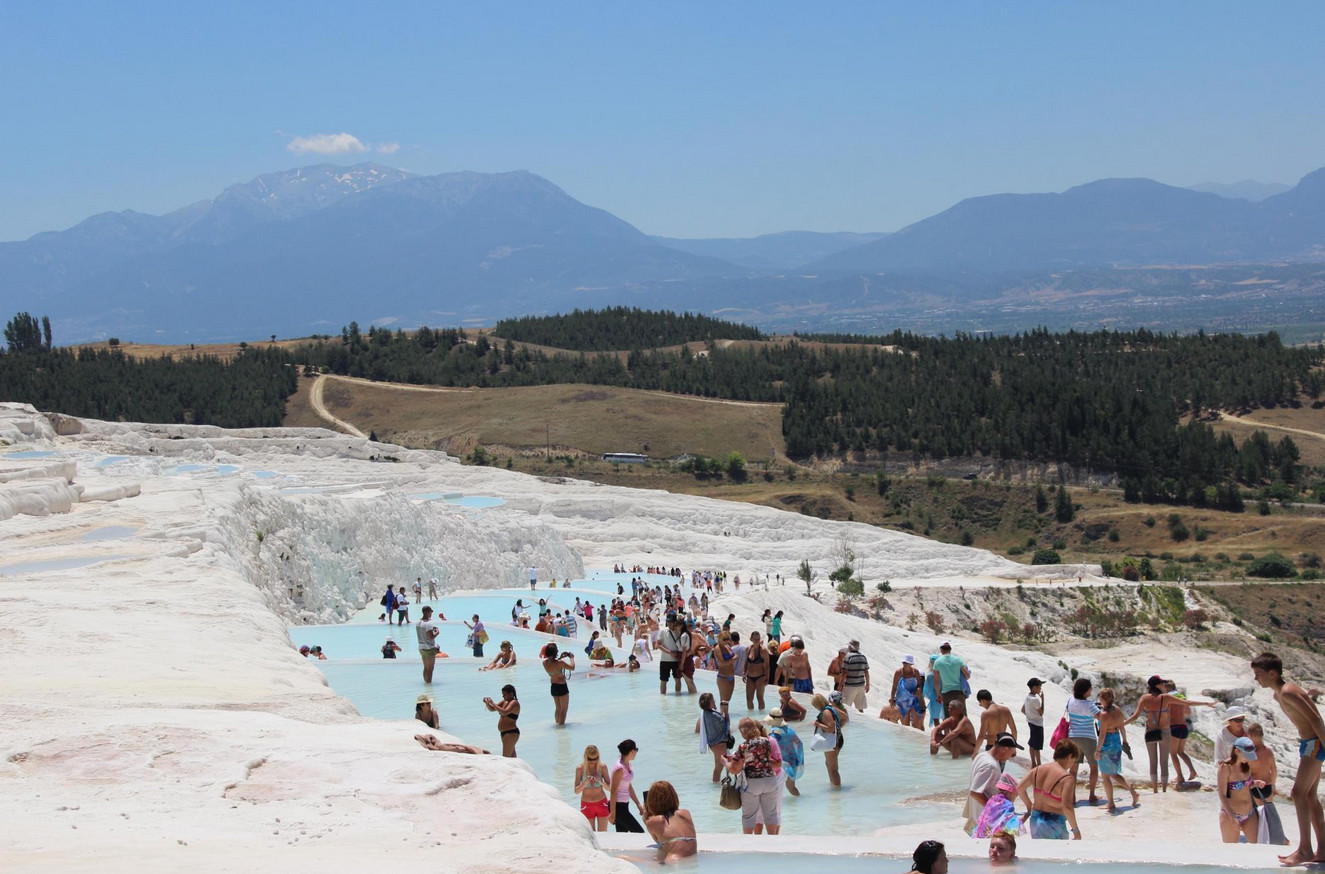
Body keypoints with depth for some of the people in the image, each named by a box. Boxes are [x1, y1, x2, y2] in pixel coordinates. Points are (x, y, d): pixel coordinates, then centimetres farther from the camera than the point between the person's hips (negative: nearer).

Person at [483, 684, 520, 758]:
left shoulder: (514, 703, -14)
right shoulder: (505, 702, 12)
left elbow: (504, 712, -31)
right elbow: (492, 709, 15)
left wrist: (493, 703, -27)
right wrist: (487, 703, -6)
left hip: (511, 733, -10)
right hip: (505, 733, 10)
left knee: (506, 758, -12)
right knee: (512, 757, 15)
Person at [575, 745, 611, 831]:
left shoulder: (602, 767, -8)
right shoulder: (580, 769, -10)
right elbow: (576, 791, -8)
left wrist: (601, 782, -23)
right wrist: (585, 783, -27)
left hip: (602, 804, 0)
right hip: (587, 805, 0)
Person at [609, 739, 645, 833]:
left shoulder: (629, 765, 8)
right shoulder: (620, 768, -20)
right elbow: (613, 791, -19)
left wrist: (638, 805, 20)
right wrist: (613, 813, -19)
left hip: (624, 805, 9)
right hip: (618, 806, -9)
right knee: (639, 832, -7)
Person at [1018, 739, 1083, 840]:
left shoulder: (1038, 770, 3)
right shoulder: (1067, 778, -17)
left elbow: (1019, 788, 4)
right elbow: (1067, 807, -26)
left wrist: (1029, 805, 20)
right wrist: (1075, 830, -16)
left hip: (1035, 820, 7)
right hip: (1054, 823, -7)